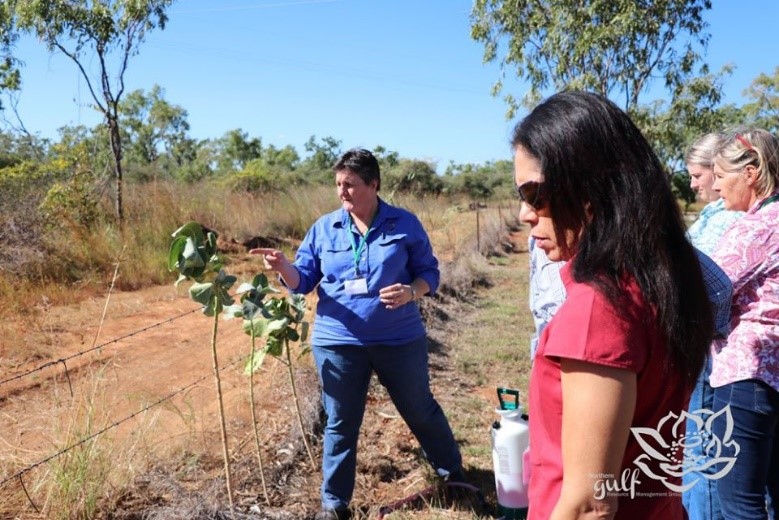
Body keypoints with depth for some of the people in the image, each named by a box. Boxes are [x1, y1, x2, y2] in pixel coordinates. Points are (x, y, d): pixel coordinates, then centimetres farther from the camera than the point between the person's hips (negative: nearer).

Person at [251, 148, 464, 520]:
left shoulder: (405, 224, -4)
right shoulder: (324, 228, 1)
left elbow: (429, 272, 0)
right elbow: (303, 280, 2)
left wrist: (411, 292, -21)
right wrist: (283, 267, -20)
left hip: (400, 340, -1)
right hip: (338, 342, 1)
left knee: (421, 410, 17)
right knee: (340, 424, 11)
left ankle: (453, 472, 43)